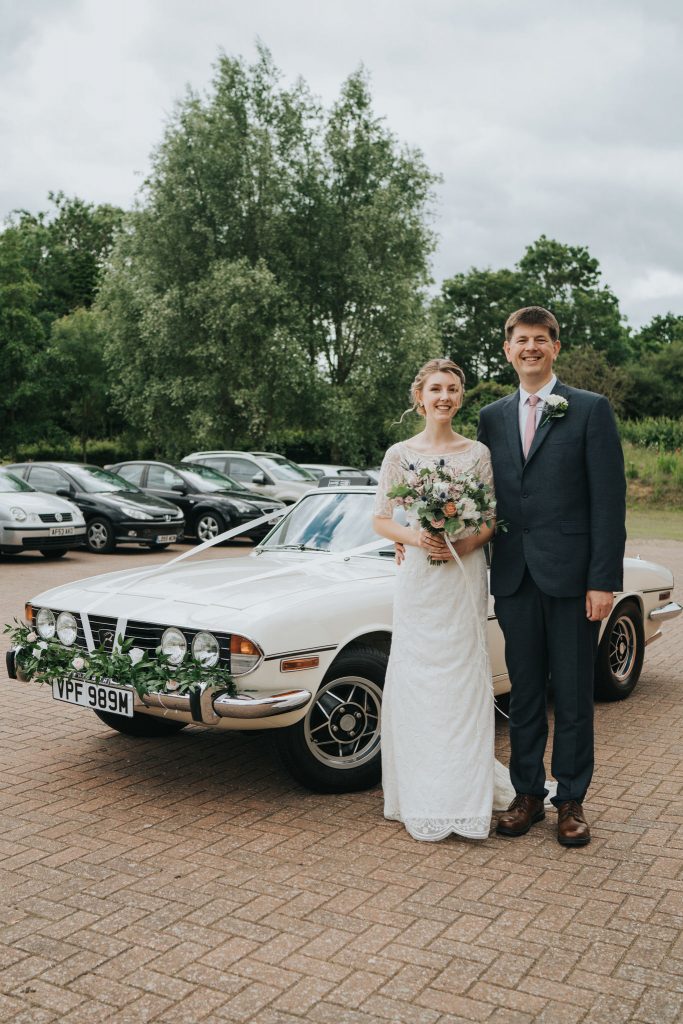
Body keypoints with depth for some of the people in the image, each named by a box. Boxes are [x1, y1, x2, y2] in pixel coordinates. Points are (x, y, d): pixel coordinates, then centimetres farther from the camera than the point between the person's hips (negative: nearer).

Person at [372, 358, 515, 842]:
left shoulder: (478, 453, 4)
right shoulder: (400, 454, 3)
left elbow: (492, 519, 3)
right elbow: (381, 520, 4)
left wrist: (467, 543, -16)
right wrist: (414, 537, -15)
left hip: (464, 577, 0)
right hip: (417, 577, 0)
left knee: (464, 679, 0)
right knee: (417, 681, 2)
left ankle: (466, 793, 12)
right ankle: (423, 797, 14)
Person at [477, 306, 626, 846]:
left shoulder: (591, 409, -2)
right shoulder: (491, 417, 11)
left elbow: (608, 500, -6)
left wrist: (604, 580, -12)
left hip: (570, 576, -3)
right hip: (514, 578, 4)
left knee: (573, 695, 7)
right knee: (524, 694, 12)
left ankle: (571, 801, 21)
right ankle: (527, 794, 25)